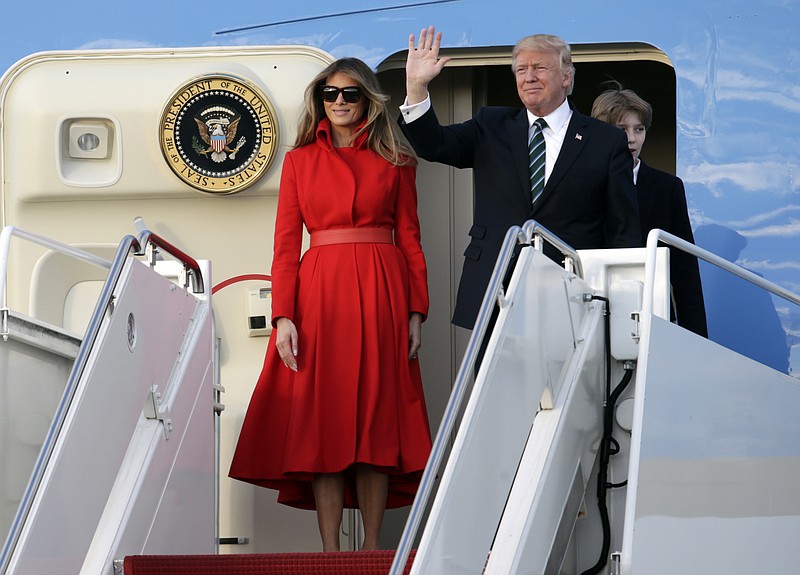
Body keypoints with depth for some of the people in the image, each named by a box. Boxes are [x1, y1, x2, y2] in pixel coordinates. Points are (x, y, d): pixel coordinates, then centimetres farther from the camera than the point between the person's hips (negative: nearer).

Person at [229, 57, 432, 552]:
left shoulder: (393, 161, 10)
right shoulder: (300, 162, 10)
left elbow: (410, 240, 7)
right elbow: (286, 245, 5)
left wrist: (415, 312, -2)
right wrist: (283, 316, -6)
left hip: (381, 294, 0)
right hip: (319, 293, 0)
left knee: (378, 419, 0)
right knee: (323, 419, -3)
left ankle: (372, 547, 4)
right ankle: (330, 550, -3)